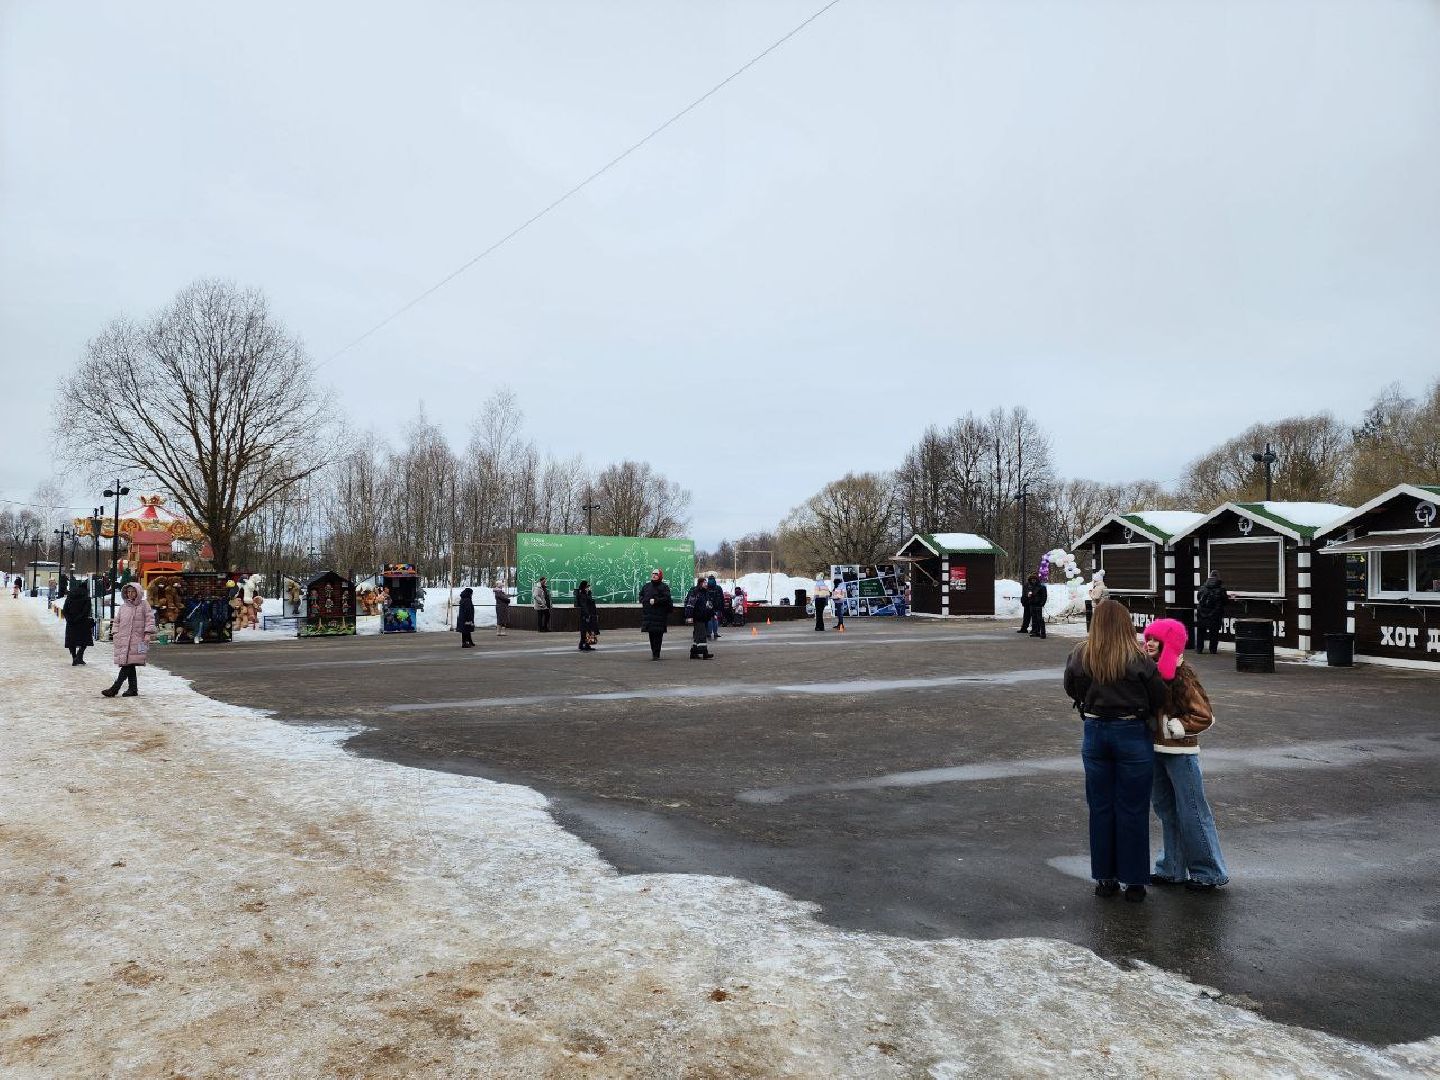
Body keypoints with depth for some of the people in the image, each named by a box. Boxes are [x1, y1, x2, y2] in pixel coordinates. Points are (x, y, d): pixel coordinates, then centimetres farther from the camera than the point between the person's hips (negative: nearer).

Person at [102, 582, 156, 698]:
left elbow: (150, 619, -1)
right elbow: (117, 622, 23)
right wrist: (116, 634, 12)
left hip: (137, 640, -5)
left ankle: (115, 688, -13)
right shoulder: (122, 607, 17)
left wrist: (148, 633, -10)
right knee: (128, 665, 5)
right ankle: (133, 688, 10)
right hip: (123, 639, 5)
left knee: (128, 664, -13)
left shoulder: (144, 605, 3)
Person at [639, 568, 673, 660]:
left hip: (659, 614, -6)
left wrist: (655, 601, -19)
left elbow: (666, 598, -15)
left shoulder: (664, 587, -5)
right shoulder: (647, 585, 14)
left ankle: (656, 654, -1)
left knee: (658, 634, -6)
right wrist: (642, 600, 8)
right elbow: (641, 594, 27)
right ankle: (654, 652, 21)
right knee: (651, 633, 10)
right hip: (648, 613, 6)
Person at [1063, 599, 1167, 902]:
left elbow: (1072, 690, 7)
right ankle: (1134, 881, 17)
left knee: (1100, 807, 14)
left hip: (1095, 732, 3)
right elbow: (1159, 699, -6)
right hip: (1132, 734, -2)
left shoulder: (1080, 655, -6)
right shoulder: (1138, 659, -14)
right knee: (1132, 809, 8)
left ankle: (1104, 878, 22)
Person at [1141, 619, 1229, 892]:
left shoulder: (1181, 675, -17)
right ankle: (1172, 868, 27)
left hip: (1180, 752, -8)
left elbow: (1205, 717, -18)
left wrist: (1169, 727, -16)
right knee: (1166, 811, 16)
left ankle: (1208, 873, 15)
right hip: (1155, 749, 8)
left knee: (1191, 813, 2)